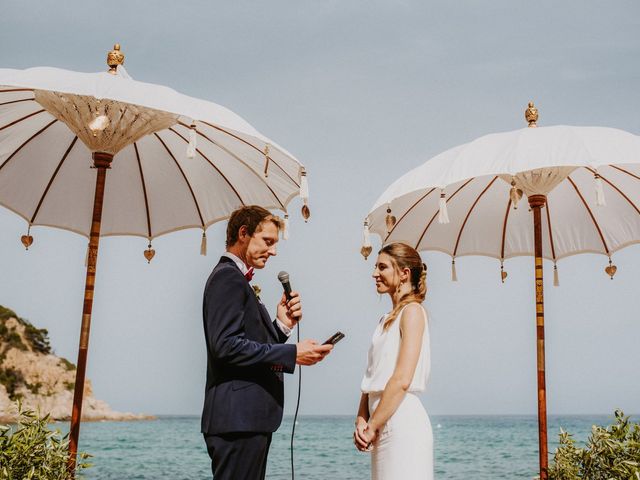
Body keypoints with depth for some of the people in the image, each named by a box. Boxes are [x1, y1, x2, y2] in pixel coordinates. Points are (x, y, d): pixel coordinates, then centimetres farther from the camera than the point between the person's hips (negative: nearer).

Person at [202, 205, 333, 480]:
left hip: (247, 418, 10)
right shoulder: (228, 277, -10)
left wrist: (282, 325, 5)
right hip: (238, 419, -10)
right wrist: (292, 354, -20)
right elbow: (227, 346, -22)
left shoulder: (236, 279, 21)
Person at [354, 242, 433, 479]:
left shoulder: (412, 311, -8)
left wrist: (372, 427, -13)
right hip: (383, 423, 8)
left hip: (402, 421, -8)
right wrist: (361, 420, 2)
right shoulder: (388, 319, 18)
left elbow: (402, 380, -17)